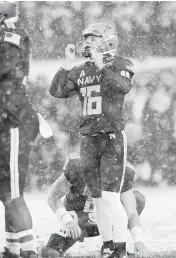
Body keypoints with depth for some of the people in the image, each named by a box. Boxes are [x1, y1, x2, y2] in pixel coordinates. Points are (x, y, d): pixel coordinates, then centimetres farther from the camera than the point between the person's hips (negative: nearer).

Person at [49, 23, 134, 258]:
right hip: (89, 140, 5)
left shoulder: (119, 65, -3)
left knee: (110, 197, -13)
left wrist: (101, 65, -25)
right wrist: (68, 63, -5)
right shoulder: (81, 72, 11)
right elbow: (57, 91, 1)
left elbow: (123, 87, -24)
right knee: (98, 199, 8)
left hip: (113, 139, -5)